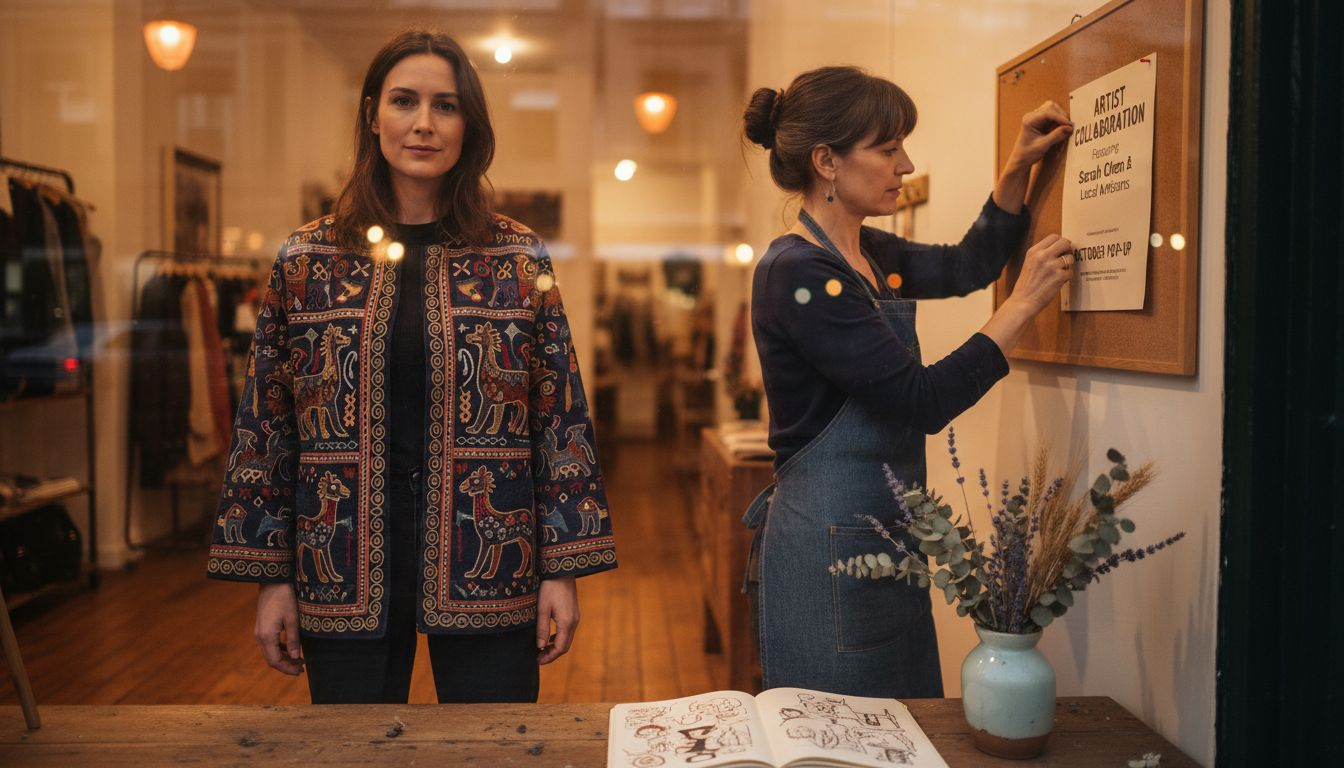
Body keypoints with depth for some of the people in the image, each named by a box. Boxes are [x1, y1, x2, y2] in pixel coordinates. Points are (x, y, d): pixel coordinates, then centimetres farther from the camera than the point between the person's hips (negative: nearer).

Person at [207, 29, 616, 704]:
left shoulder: (521, 260, 0)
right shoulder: (306, 260, 2)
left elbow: (561, 417, 0)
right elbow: (266, 422, 4)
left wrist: (561, 571, -3)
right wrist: (272, 577, 2)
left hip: (486, 574, 0)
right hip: (344, 572, 1)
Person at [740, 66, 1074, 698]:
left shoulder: (867, 254, 7)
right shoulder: (798, 274, -20)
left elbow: (968, 267, 25)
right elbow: (924, 401, -22)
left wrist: (1019, 167, 14)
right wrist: (1024, 305, -14)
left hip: (887, 537, 9)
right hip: (828, 547, -9)